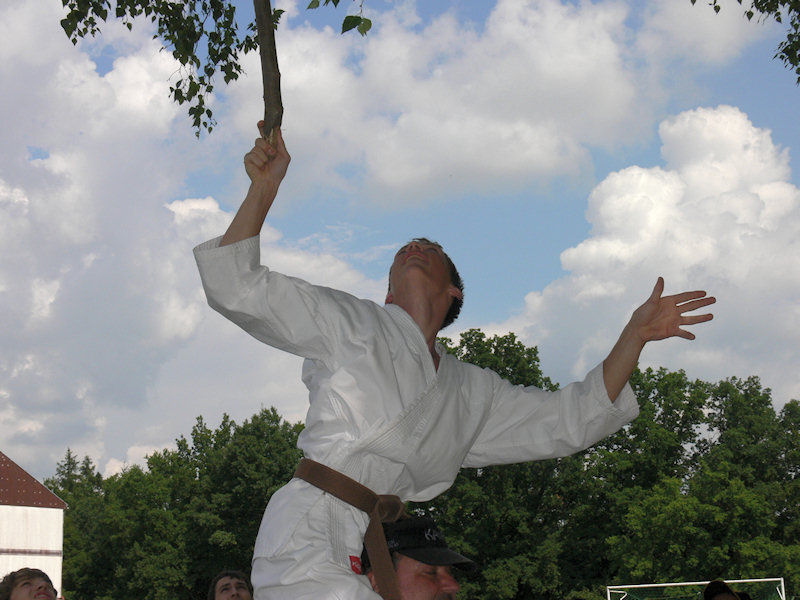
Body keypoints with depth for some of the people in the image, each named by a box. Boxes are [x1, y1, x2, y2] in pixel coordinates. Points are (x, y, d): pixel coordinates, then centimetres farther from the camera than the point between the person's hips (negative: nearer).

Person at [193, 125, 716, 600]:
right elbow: (236, 288, 6)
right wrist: (264, 190, -2)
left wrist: (634, 336, 14)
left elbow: (571, 420, 22)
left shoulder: (473, 391, 23)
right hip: (308, 538, -5)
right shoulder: (350, 324, 12)